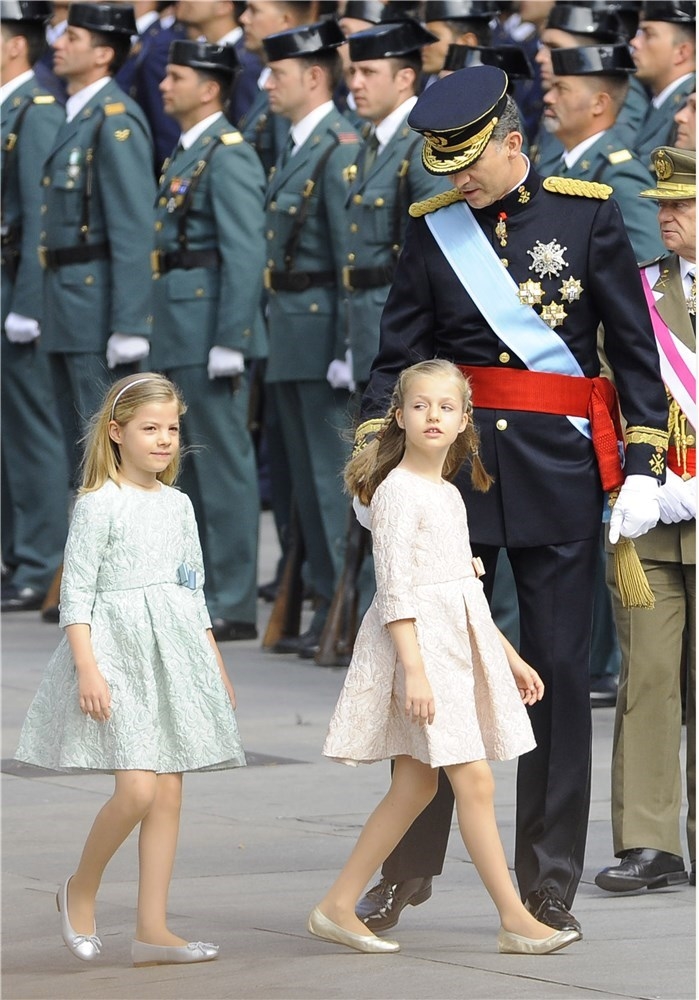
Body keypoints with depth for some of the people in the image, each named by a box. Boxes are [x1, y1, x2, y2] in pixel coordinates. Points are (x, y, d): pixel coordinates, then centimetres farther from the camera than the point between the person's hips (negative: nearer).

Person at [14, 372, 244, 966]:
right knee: (137, 789, -17)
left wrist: (216, 668, 19)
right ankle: (81, 890, 7)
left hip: (175, 653, 7)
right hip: (116, 649, -6)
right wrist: (88, 668, -18)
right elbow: (76, 593, -10)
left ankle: (153, 930, 7)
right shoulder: (99, 505, -7)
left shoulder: (178, 506, 12)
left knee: (169, 794, 3)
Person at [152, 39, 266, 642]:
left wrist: (229, 342, -21)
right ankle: (202, 592, 21)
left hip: (210, 332, -10)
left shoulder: (229, 155, -13)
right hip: (181, 337, 10)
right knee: (192, 466, 14)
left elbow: (246, 254, -19)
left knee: (223, 463, -6)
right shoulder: (186, 153, 17)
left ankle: (234, 606, -2)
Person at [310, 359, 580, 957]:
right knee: (475, 780, -10)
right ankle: (517, 921, -7)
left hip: (460, 642, 9)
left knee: (416, 784, 9)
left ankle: (339, 907, 13)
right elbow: (394, 588, -16)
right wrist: (414, 669, -23)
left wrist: (510, 657, 22)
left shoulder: (449, 495, 16)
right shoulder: (397, 491, -10)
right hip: (419, 641, -9)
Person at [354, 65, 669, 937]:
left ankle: (547, 884, 8)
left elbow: (633, 346, 1)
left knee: (558, 670, 1)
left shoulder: (587, 215, 0)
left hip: (558, 472, -2)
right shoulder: (434, 229, 5)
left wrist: (642, 465, -4)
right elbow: (396, 353, 8)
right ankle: (409, 866, 13)